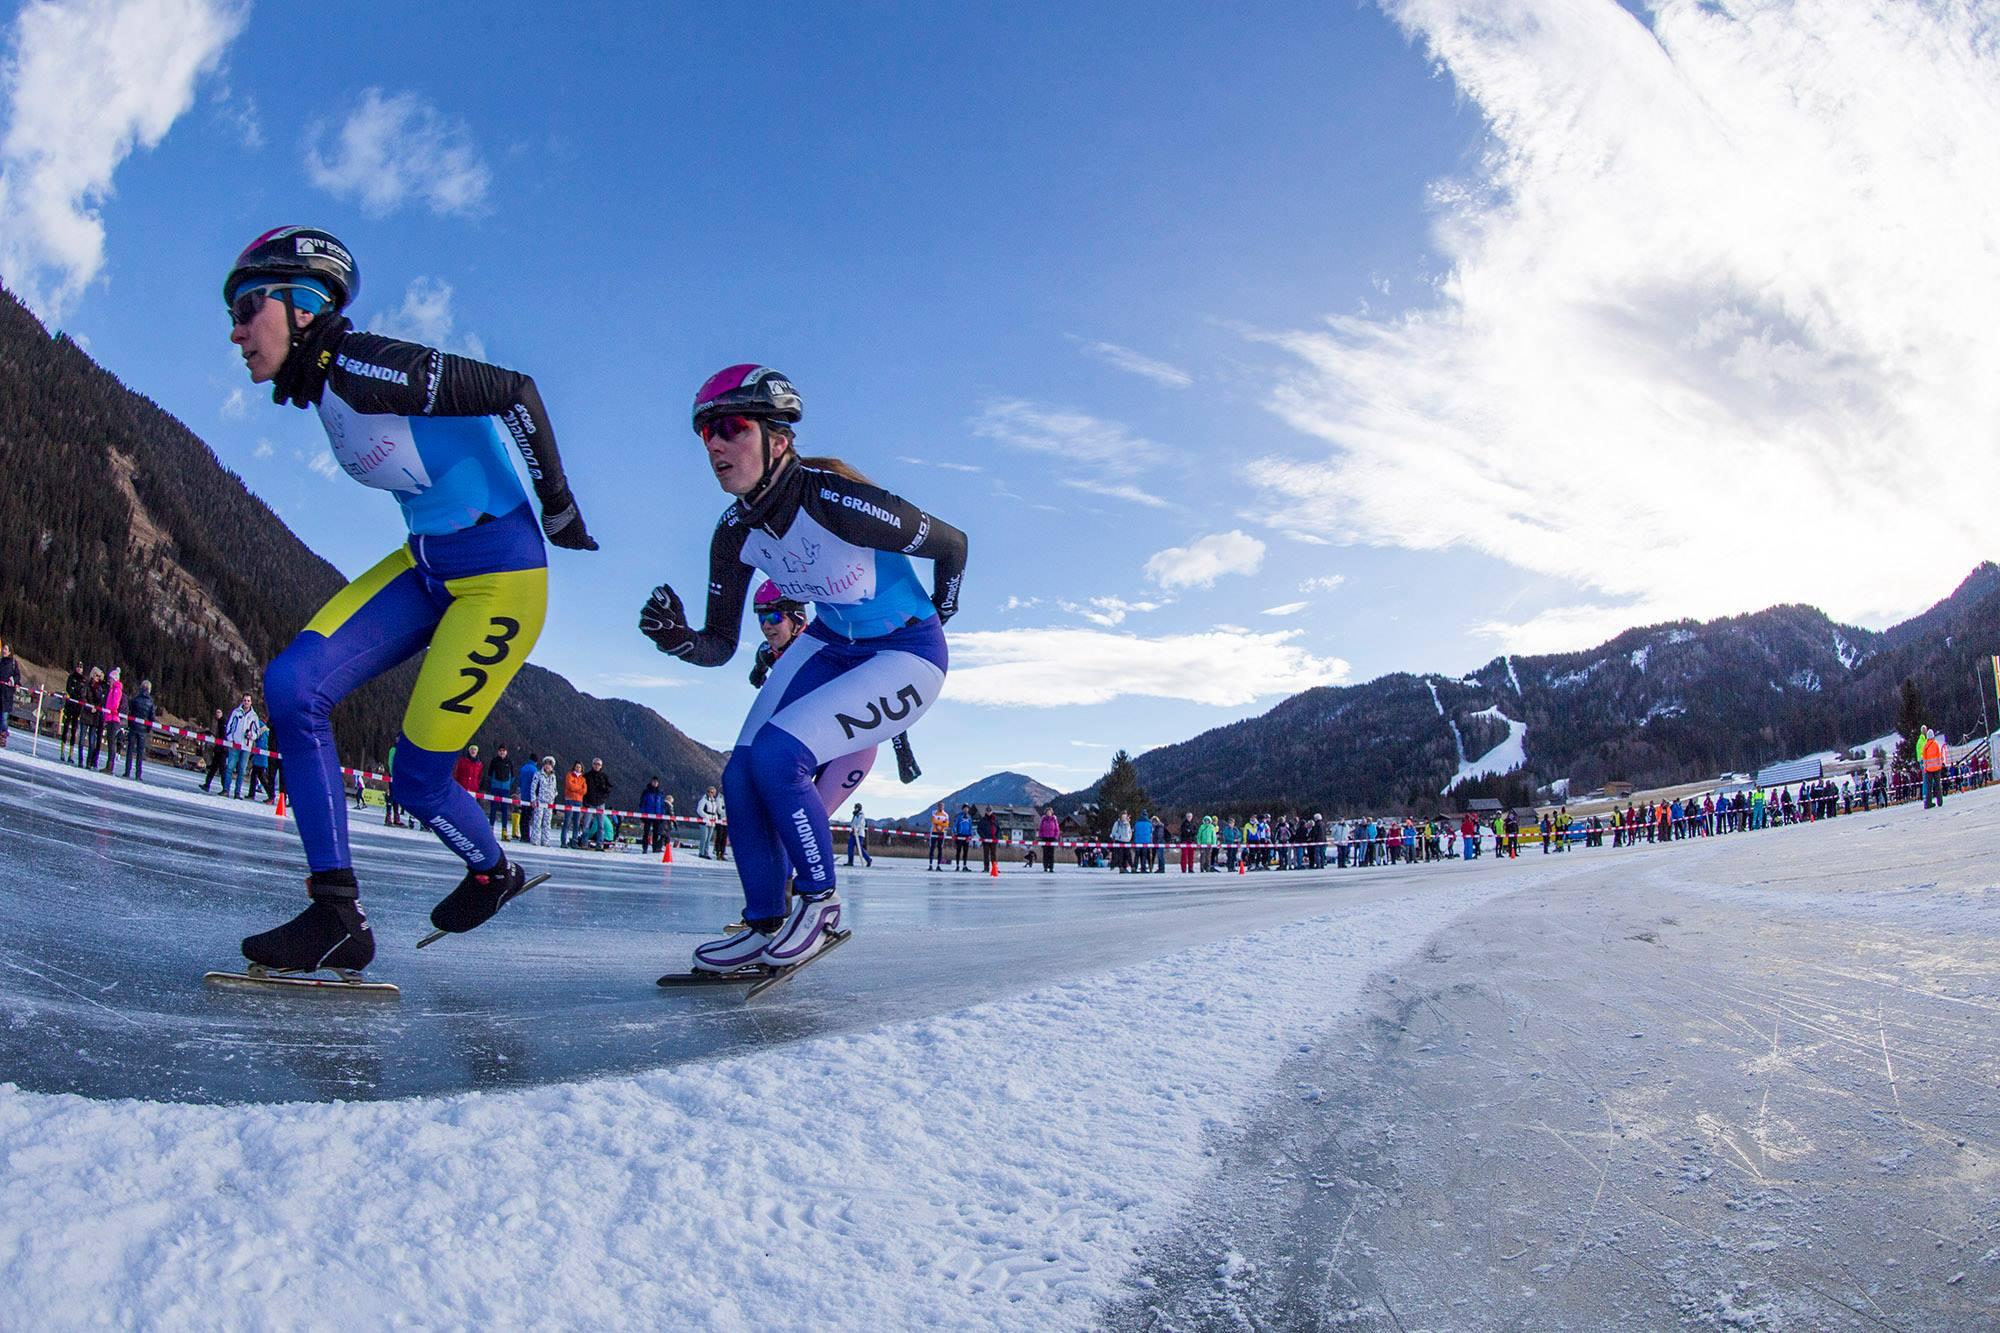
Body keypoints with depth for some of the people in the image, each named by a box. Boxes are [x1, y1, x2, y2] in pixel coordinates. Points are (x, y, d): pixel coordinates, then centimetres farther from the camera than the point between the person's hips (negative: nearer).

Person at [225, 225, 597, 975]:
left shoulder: (359, 365, -19)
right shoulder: (322, 386, 10)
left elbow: (513, 390, -22)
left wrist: (556, 507, -13)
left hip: (499, 579, -9)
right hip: (426, 566, 9)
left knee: (417, 781, -3)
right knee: (290, 687, -8)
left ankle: (492, 872, 31)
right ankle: (337, 916, -4)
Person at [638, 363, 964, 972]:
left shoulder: (834, 499, -30)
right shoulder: (735, 534, -8)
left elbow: (951, 543, -15)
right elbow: (720, 646, -1)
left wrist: (936, 619, 3)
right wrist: (675, 637, -24)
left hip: (907, 657, -7)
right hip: (831, 646, 7)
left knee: (776, 755, -24)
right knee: (742, 776, -7)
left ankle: (820, 901, -2)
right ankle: (766, 925, 10)